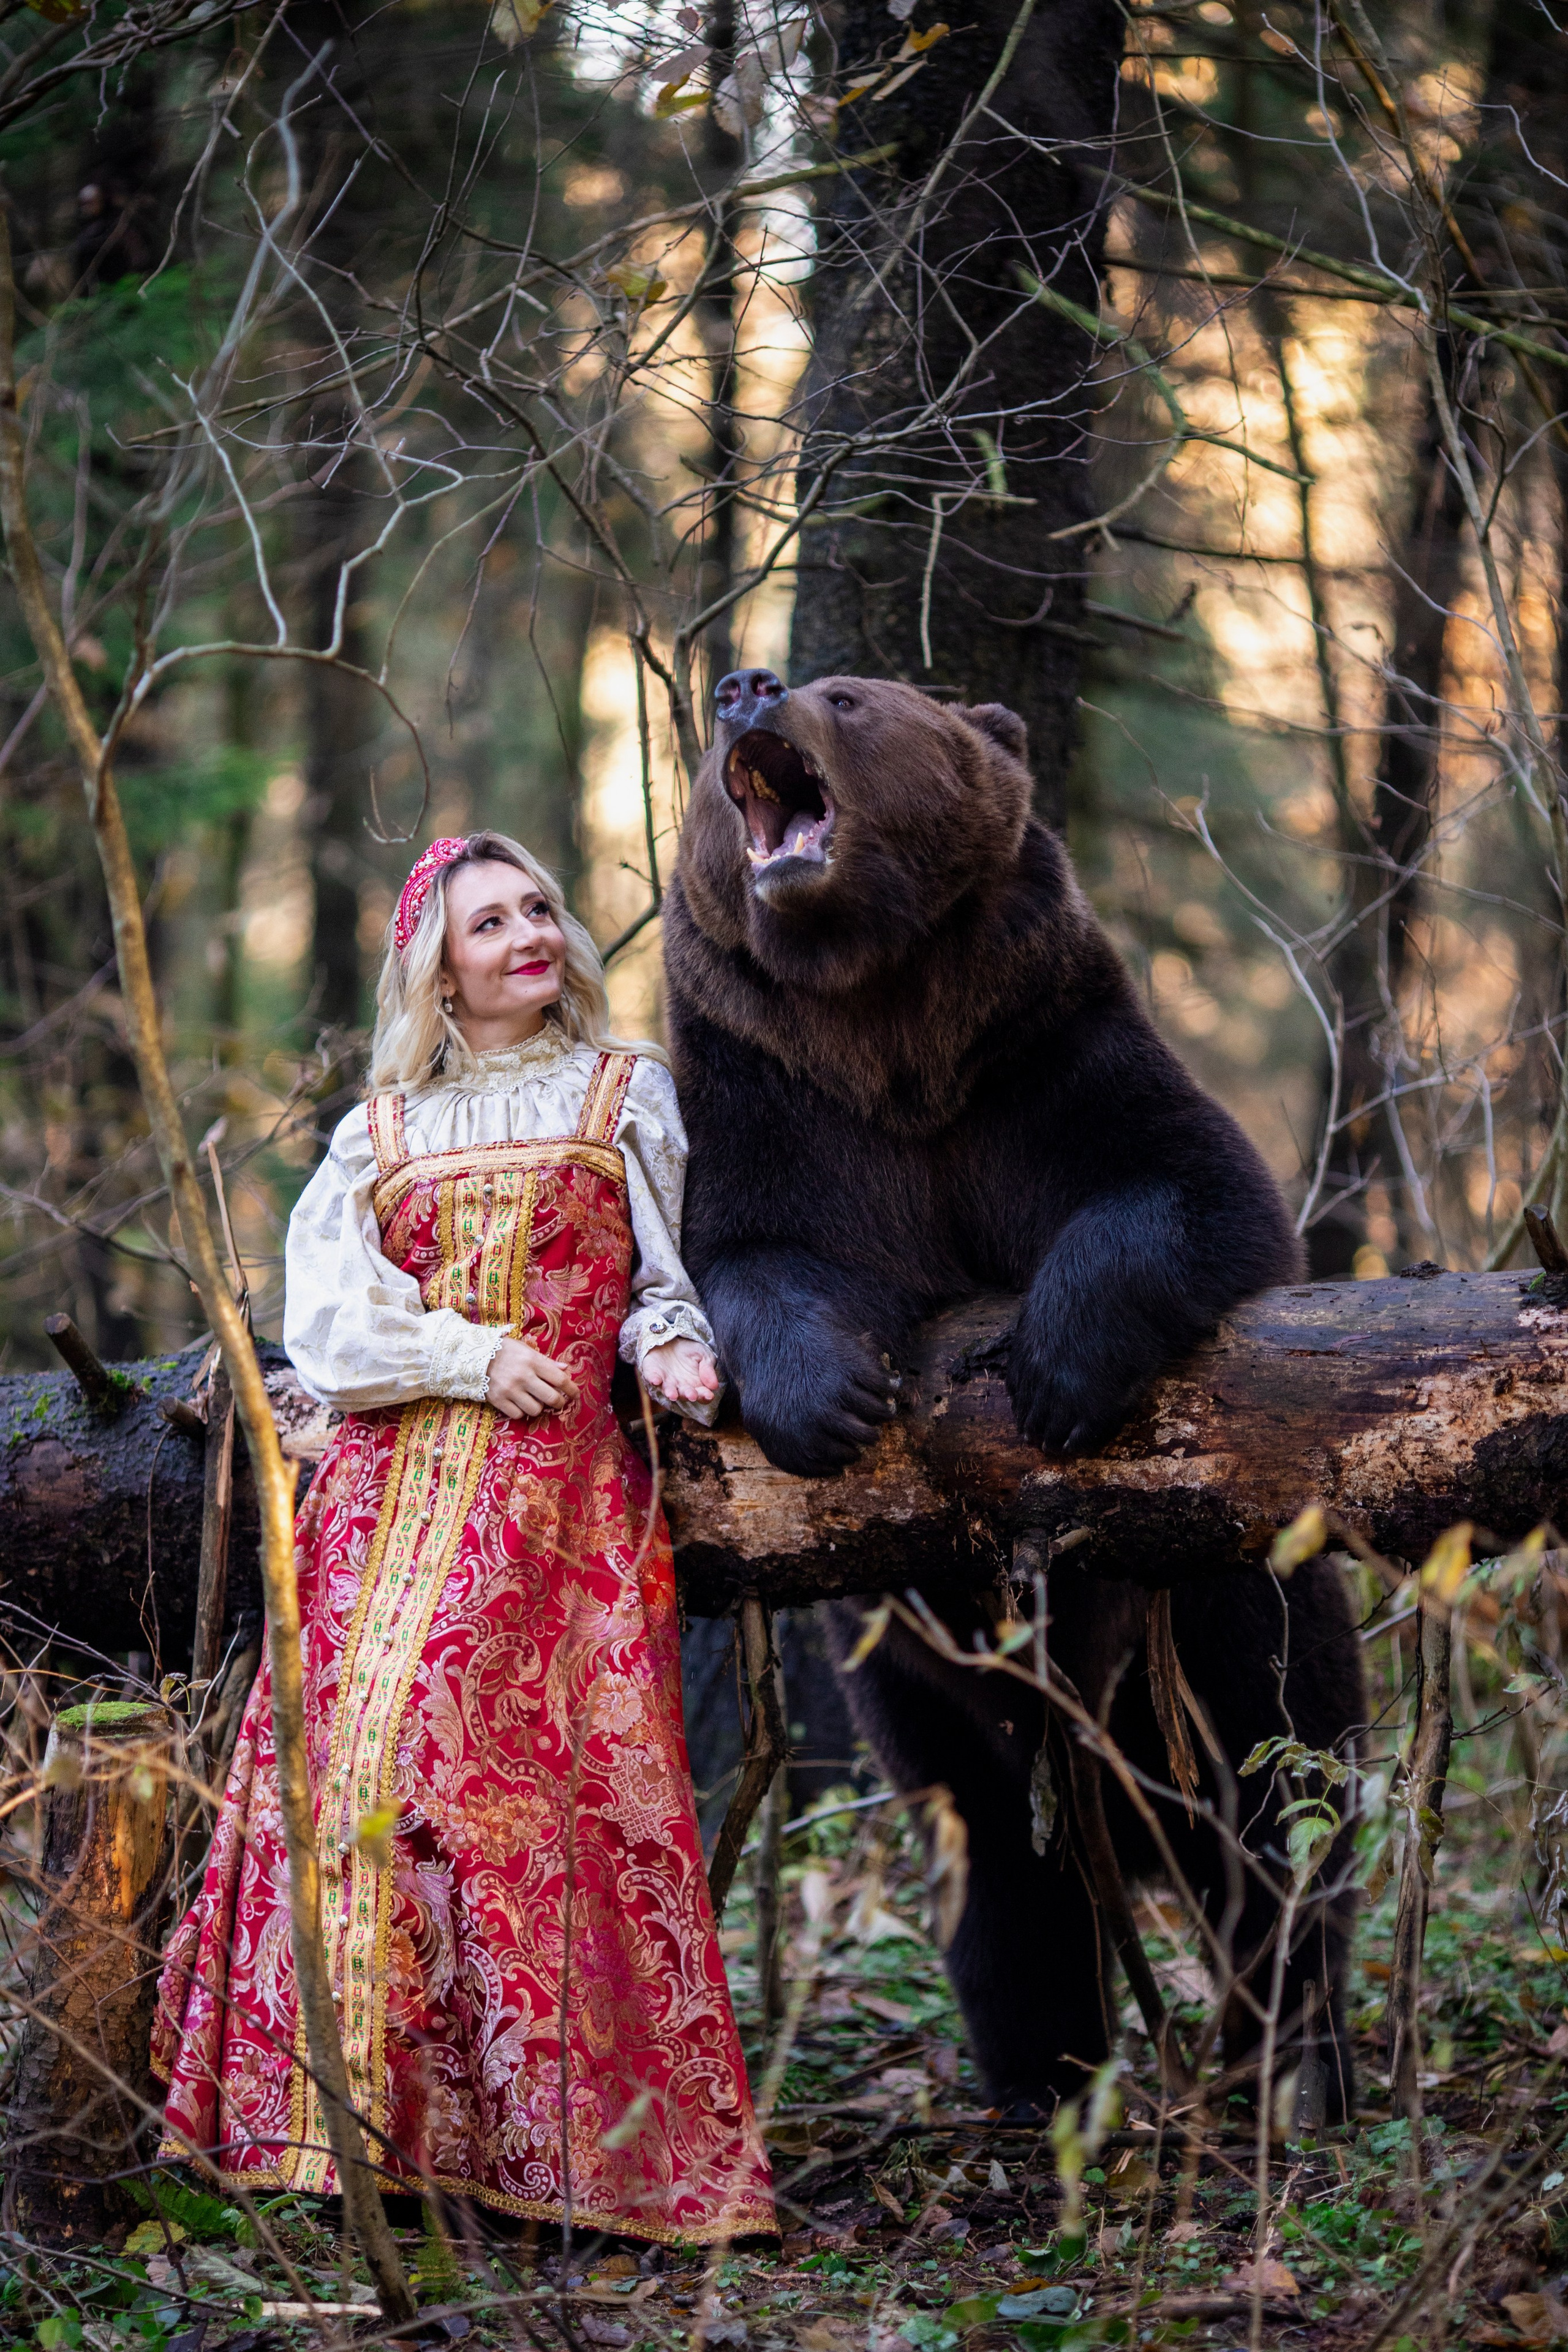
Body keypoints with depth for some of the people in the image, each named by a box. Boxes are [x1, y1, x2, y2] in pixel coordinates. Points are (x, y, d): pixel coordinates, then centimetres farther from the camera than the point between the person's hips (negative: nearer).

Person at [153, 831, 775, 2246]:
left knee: (542, 1774, -13)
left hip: (561, 1482, -2)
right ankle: (362, 2111, -5)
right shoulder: (381, 1128, 16)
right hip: (394, 1481, 2)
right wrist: (475, 1355, -7)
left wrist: (670, 1348, -5)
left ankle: (552, 2128, -12)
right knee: (362, 1748, -8)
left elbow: (666, 1278, 17)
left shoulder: (626, 1091, 15)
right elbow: (325, 1307, 6)